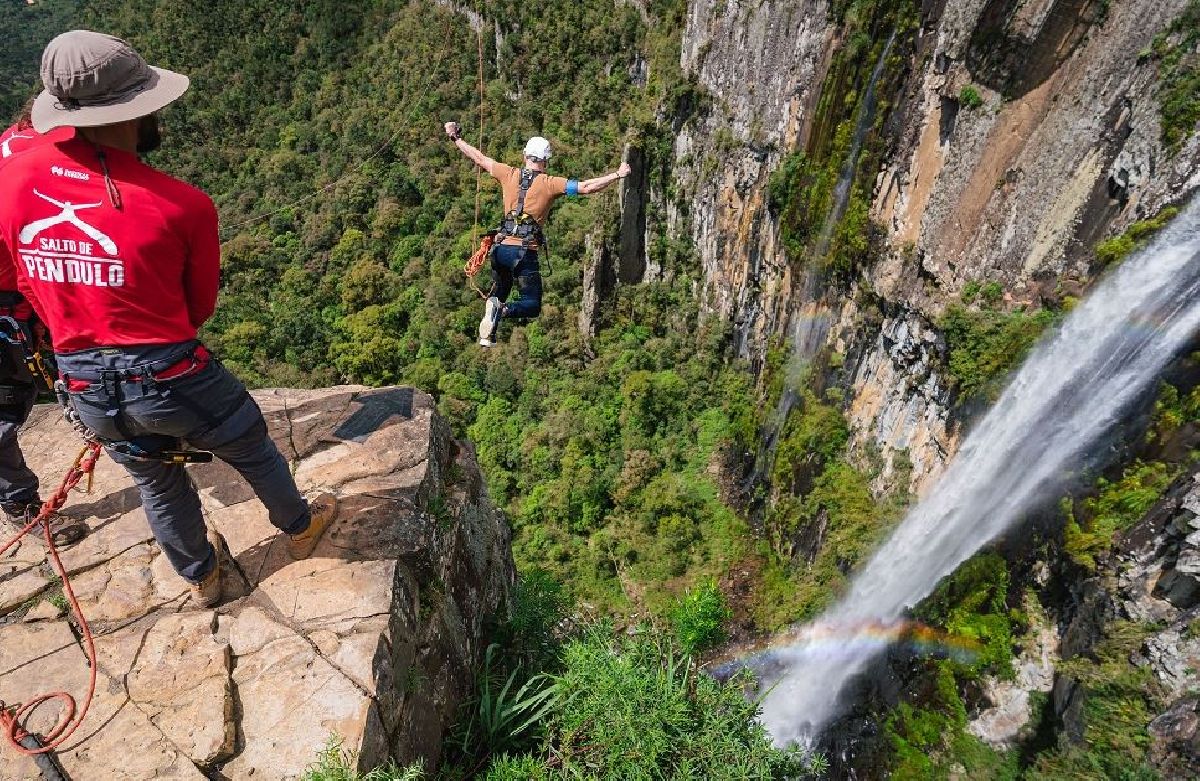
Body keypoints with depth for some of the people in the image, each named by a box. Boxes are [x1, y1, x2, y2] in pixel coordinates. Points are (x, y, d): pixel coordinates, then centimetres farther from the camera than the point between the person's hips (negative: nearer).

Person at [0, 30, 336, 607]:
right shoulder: (185, 206, -18)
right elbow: (200, 306, -4)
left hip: (85, 387, 5)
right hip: (170, 379, -4)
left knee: (158, 483, 26)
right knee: (253, 452, 23)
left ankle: (201, 577, 48)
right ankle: (299, 528, 47)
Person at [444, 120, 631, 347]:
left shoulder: (510, 174, 6)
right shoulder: (550, 183, -4)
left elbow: (479, 158, 17)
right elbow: (586, 187, -10)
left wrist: (455, 138, 32)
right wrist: (617, 175, 1)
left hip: (502, 247, 4)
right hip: (525, 252, -4)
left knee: (499, 292, 26)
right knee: (532, 305, 8)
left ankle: (487, 335, -1)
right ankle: (503, 310, -24)